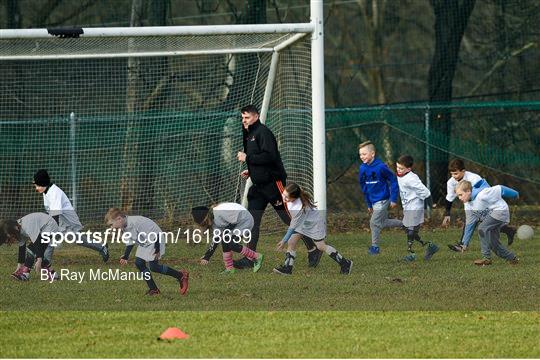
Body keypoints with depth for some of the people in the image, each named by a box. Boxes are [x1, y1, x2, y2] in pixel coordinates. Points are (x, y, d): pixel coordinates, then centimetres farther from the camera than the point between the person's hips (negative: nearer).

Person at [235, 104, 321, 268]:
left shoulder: (263, 132, -13)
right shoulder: (249, 134, 16)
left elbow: (269, 156, -25)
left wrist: (247, 158, -19)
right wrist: (250, 171, 12)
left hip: (273, 183, -9)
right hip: (259, 185, 9)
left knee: (290, 218, -3)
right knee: (252, 221, 1)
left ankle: (313, 250, 7)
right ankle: (249, 258, 2)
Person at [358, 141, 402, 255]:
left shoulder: (380, 167, -19)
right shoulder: (363, 168, 1)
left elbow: (393, 181, -13)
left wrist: (394, 199, -14)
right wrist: (368, 204, 17)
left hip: (382, 199, -7)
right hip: (373, 201, 7)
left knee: (374, 222, -8)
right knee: (382, 223, 12)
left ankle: (375, 246, 5)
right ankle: (404, 224, 30)